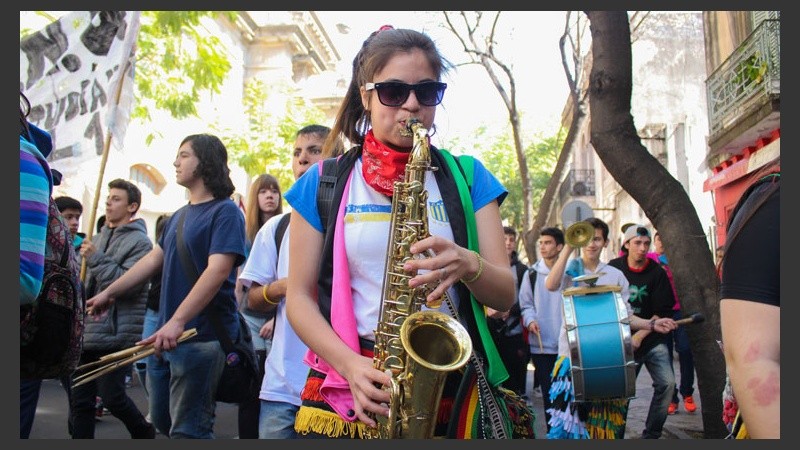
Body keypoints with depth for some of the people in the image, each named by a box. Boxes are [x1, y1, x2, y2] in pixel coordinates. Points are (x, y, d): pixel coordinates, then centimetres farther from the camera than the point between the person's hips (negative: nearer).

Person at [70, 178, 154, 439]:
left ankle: (144, 433, 24)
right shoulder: (98, 238, 16)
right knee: (80, 400, 7)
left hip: (116, 333, -7)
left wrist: (97, 259, -19)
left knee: (111, 396, -1)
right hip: (87, 330, 7)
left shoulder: (139, 242, -7)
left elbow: (129, 284, -20)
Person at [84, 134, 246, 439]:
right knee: (162, 419, 18)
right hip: (167, 335, 9)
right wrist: (109, 292, 20)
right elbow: (154, 259, 21)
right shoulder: (180, 216, 15)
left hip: (202, 336, -9)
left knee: (187, 430, -4)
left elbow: (218, 270, -23)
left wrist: (178, 321, -30)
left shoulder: (225, 212, -12)